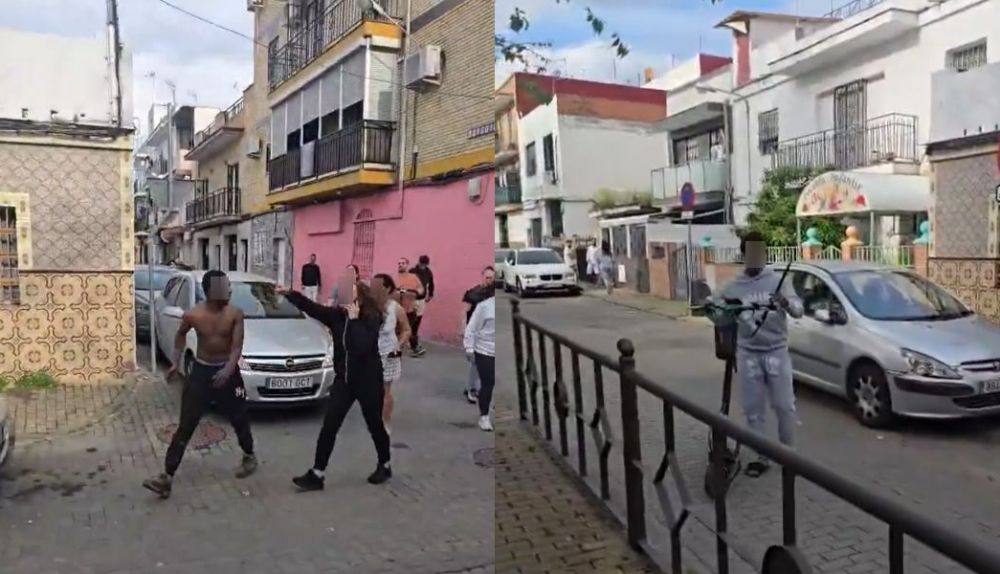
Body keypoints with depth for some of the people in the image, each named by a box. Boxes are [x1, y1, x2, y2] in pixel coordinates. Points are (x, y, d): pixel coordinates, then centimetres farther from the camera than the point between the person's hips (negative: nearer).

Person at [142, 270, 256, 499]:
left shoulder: (235, 314, -11)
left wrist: (228, 370, -33)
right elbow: (181, 335, 12)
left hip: (227, 371, 0)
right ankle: (167, 476, -1)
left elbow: (237, 346, -17)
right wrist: (176, 362, 10)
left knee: (239, 420, 12)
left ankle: (249, 457, 38)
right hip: (201, 371, 0)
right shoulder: (193, 315, -10)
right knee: (185, 426, -3)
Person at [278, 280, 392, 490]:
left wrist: (354, 320, -27)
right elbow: (312, 307, -14)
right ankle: (317, 474, 7)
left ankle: (384, 466, 33)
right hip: (343, 380, 4)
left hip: (368, 382, -4)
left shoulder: (372, 320, -16)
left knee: (375, 426, 12)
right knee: (328, 427, 0)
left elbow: (361, 347, -32)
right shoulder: (336, 315, -2)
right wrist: (291, 295, -27)